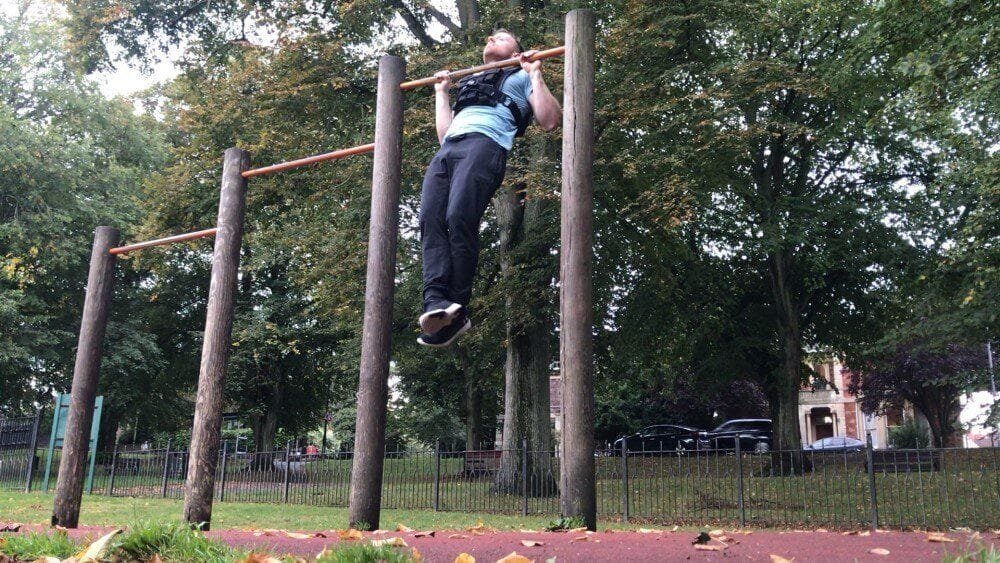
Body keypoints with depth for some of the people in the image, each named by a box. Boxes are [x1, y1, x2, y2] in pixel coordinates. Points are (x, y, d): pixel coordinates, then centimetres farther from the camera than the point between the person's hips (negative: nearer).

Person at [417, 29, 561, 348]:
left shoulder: (520, 77, 26)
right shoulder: (468, 83, 42)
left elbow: (550, 121, 9)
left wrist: (535, 73, 9)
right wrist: (441, 92, 39)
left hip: (485, 143, -6)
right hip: (446, 150, 6)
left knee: (459, 219, -27)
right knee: (430, 221, -21)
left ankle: (456, 312, -28)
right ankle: (437, 302, -35)